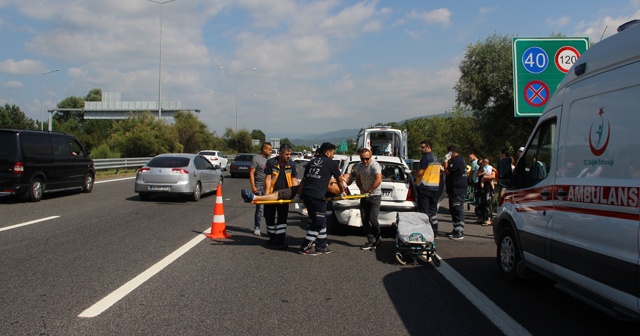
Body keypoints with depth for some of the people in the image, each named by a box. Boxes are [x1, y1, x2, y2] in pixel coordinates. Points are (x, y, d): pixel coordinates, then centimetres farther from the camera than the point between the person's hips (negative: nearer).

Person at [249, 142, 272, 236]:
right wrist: (253, 186, -13)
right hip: (259, 187, -5)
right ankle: (257, 228, 5)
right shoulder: (256, 159, -4)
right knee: (260, 207, -4)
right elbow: (251, 173, -6)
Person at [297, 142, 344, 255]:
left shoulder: (312, 161, 21)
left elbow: (303, 180, 22)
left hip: (306, 194, 8)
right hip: (317, 196, -7)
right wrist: (342, 192, 33)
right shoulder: (332, 163, 3)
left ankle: (321, 247, 24)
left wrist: (300, 194, 27)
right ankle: (305, 248, 6)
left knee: (320, 221, 17)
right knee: (317, 223, 3)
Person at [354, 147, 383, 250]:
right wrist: (361, 189, -5)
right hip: (364, 196, 7)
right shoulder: (359, 166, 5)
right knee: (364, 219, 3)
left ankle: (377, 238, 9)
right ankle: (371, 240, 12)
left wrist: (369, 191, -24)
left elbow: (378, 180, -30)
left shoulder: (375, 165, -18)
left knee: (372, 219, -13)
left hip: (375, 196, -7)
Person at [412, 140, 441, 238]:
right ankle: (434, 233, 16)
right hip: (435, 187, 9)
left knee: (424, 211, -5)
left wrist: (412, 173, 2)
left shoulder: (426, 158, -13)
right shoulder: (436, 158, 15)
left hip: (425, 187, -9)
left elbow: (419, 173, -17)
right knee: (433, 210, 12)